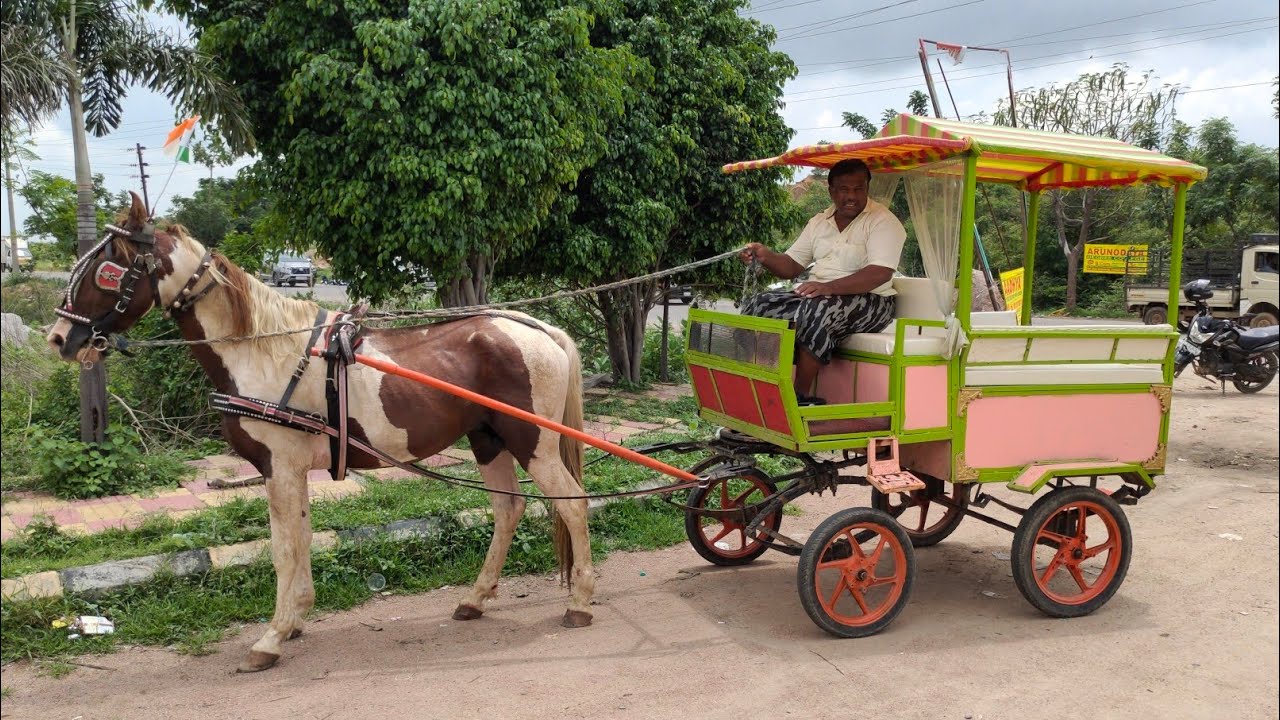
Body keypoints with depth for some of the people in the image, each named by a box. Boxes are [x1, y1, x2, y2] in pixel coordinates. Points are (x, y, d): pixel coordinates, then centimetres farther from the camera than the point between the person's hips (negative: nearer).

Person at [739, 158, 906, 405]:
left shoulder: (883, 221, -7)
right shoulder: (819, 222, 15)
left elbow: (880, 273, -22)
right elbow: (791, 266, 14)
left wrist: (828, 287, -33)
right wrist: (765, 256, -9)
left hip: (869, 301, -7)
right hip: (816, 295, 7)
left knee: (815, 311, -37)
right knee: (760, 305, -13)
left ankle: (802, 395, -26)